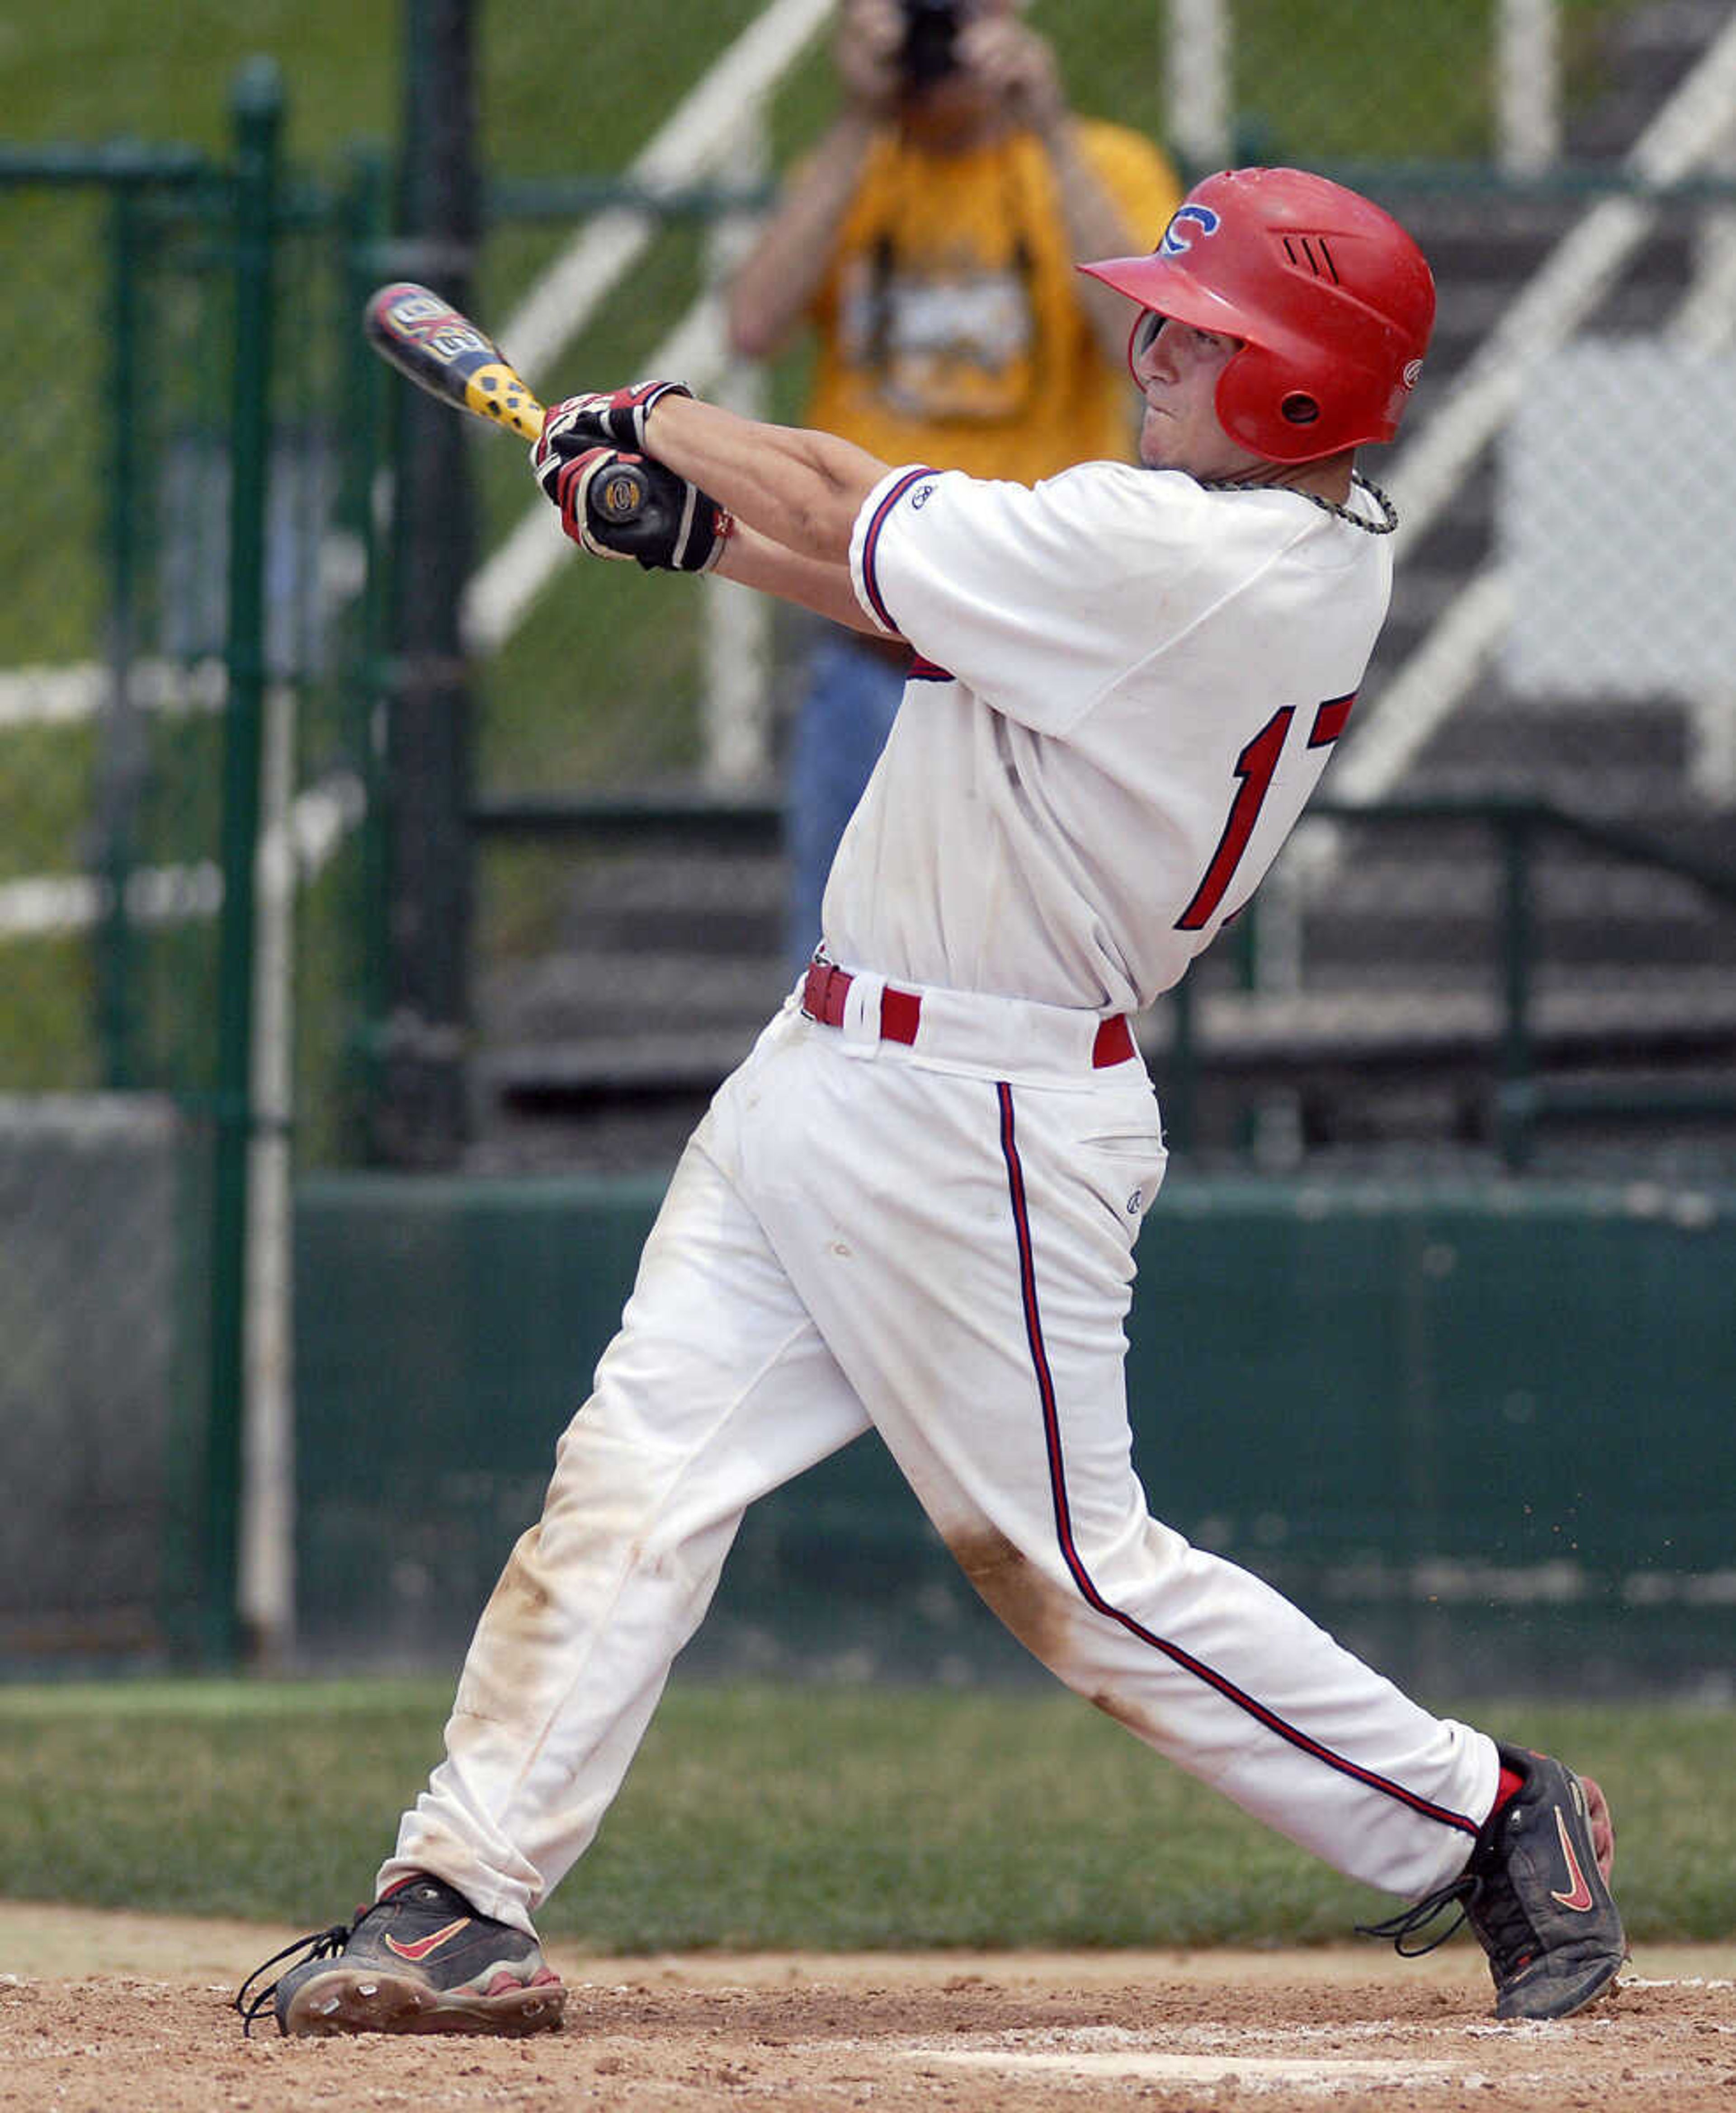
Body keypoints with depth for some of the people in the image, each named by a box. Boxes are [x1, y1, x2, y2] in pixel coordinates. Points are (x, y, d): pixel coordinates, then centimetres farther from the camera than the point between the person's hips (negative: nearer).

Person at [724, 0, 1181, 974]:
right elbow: (756, 326, -6)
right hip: (867, 663, 4)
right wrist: (858, 128, -9)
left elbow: (1147, 345, -19)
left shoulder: (1109, 168, 0)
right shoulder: (850, 174, 12)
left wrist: (1052, 135, -20)